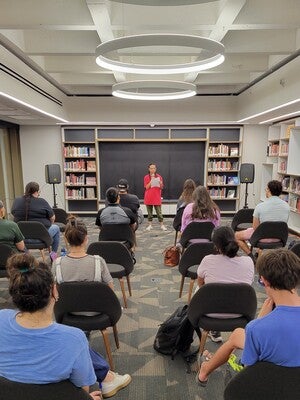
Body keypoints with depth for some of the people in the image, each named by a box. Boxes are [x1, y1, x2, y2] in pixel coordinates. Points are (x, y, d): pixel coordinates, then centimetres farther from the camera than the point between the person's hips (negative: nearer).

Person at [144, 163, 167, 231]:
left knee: (159, 212, -1)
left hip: (157, 197, 0)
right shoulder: (146, 177, 2)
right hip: (148, 197, 0)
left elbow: (161, 187, 3)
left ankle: (162, 225, 6)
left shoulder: (159, 177, 4)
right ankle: (150, 225, 15)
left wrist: (160, 183, -18)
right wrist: (151, 180, -15)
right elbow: (146, 187, -7)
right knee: (149, 212, 6)